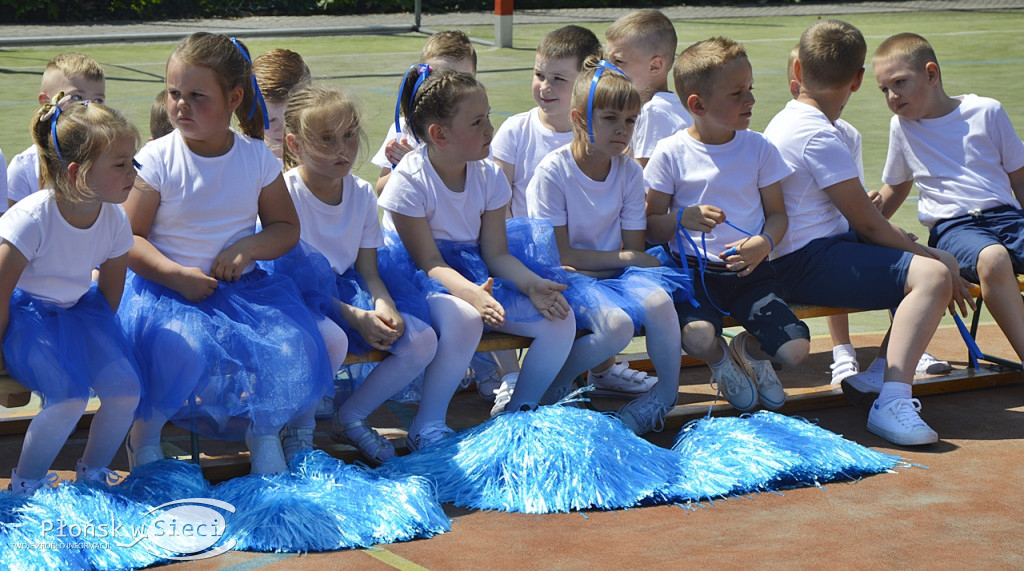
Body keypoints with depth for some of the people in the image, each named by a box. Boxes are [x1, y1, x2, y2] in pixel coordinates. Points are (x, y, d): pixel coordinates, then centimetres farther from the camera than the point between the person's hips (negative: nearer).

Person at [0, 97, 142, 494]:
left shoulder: (114, 220, -11)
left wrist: (100, 343, 9)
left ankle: (93, 471, 13)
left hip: (77, 311, 6)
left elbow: (111, 293, 6)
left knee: (127, 388, -13)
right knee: (69, 398, -24)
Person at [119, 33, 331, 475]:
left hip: (242, 286, 3)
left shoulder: (257, 157, 3)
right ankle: (145, 432, -2)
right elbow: (128, 239, -6)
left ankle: (264, 428, 7)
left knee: (295, 348, -23)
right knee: (184, 350, -33)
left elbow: (286, 228, 10)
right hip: (167, 286, -3)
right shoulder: (157, 160, -6)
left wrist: (249, 246, -11)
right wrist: (176, 276, -20)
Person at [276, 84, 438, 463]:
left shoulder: (362, 193, 4)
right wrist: (354, 317, -23)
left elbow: (369, 271, 6)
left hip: (347, 292, 6)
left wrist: (383, 305, -18)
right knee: (332, 340, -38)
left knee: (423, 341, -11)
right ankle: (299, 428, -9)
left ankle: (351, 417, 7)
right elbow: (292, 276, -16)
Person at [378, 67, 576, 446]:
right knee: (464, 319, -40)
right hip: (418, 280, -6)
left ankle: (515, 411, 7)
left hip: (476, 274, 6)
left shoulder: (489, 176, 1)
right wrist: (471, 292, -39)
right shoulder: (409, 180, -16)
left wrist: (532, 284, -19)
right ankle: (427, 426, -21)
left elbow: (496, 253, 1)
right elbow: (430, 262, -19)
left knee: (560, 319, -13)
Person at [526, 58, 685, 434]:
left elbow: (635, 250, 5)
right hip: (570, 278, -4)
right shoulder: (553, 172, -11)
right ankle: (555, 381, -7)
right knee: (617, 324, -33)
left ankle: (666, 393, -7)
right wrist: (624, 258, -11)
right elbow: (559, 256, -12)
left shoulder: (630, 172, 3)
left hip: (616, 274, 4)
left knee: (657, 300, -29)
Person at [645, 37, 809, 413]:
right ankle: (721, 361, 8)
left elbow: (777, 214, 10)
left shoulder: (758, 148, 4)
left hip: (749, 270, 3)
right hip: (694, 269, -3)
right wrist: (683, 218, -21)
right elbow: (651, 226, 1)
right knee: (699, 339, -34)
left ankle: (748, 349, 22)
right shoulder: (672, 153, -4)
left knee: (795, 350, -17)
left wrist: (765, 243, -13)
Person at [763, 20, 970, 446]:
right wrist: (922, 253, -3)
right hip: (806, 264, -10)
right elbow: (868, 223, -15)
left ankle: (874, 376, 8)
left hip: (802, 255, 10)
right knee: (932, 275, -26)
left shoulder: (786, 121, 16)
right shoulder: (818, 136, -16)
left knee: (945, 261, 15)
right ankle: (891, 403, -36)